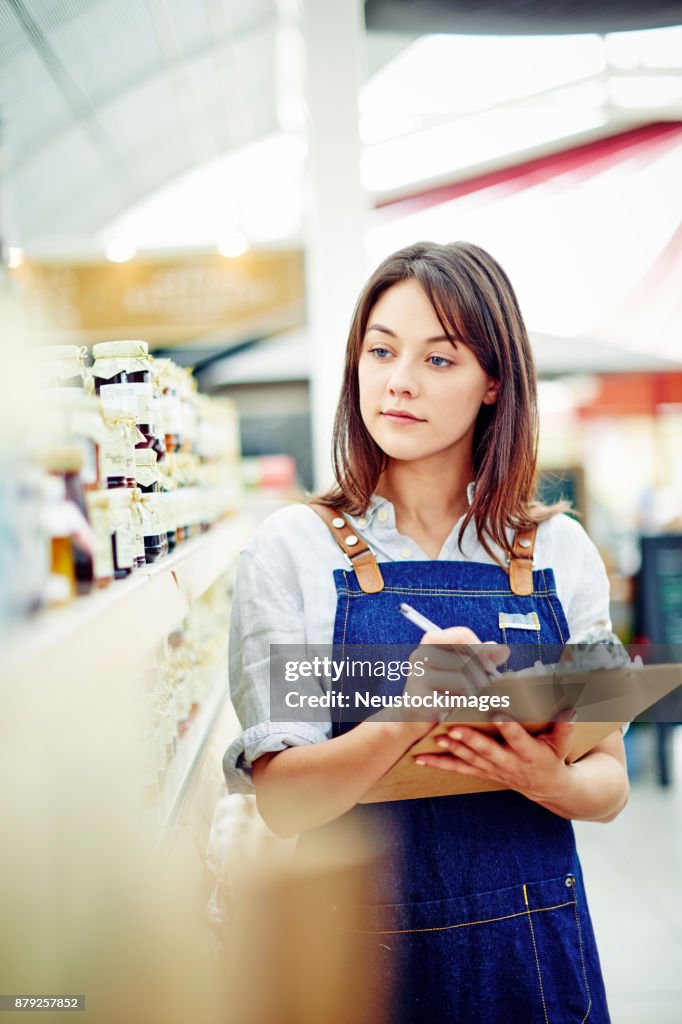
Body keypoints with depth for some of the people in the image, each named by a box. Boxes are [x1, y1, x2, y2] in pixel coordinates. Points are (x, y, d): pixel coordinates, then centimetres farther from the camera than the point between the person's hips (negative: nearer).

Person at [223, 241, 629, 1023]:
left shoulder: (559, 550, -1)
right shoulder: (293, 549, -7)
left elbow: (608, 782, 3)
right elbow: (281, 802, -14)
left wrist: (550, 780, -18)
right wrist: (408, 717, -31)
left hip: (538, 949, 2)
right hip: (364, 950, -2)